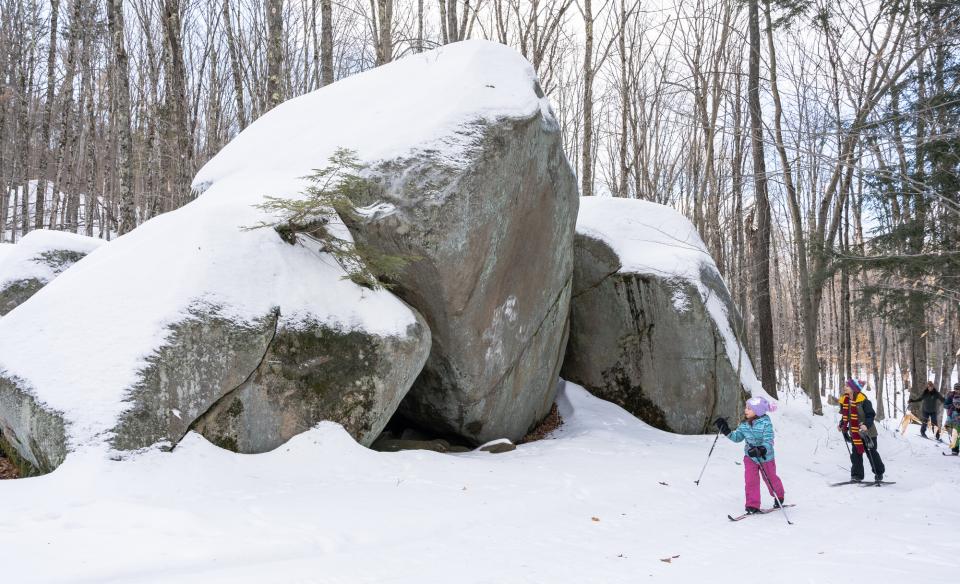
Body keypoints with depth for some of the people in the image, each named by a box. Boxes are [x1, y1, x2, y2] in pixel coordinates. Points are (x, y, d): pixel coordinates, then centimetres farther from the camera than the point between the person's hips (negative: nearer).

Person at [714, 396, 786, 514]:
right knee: (750, 480, -7)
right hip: (750, 457, 4)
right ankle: (752, 505, 1)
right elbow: (737, 437, 4)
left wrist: (761, 450, -44)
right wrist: (726, 431, -8)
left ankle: (779, 497, 44)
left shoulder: (766, 424, -22)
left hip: (765, 457, -4)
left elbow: (768, 442, -28)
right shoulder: (744, 425, -4)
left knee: (771, 479, 16)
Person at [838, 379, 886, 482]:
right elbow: (845, 415, 15)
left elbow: (871, 415, -18)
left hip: (867, 431, -6)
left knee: (871, 453, 6)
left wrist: (866, 425, -31)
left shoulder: (863, 400, -19)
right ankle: (857, 475, 7)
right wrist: (841, 425, 5)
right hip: (854, 432, 6)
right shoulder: (844, 400, 2)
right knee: (856, 454, 3)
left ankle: (879, 473, 23)